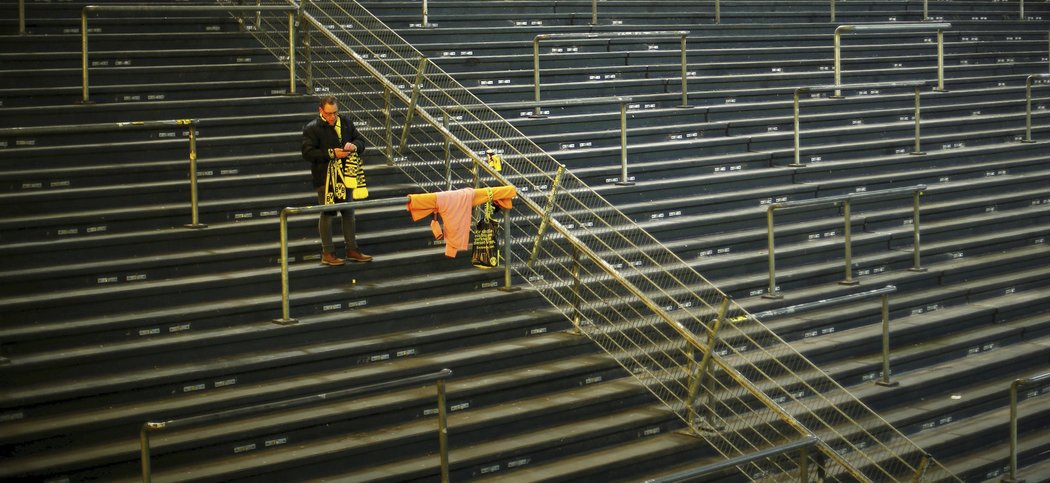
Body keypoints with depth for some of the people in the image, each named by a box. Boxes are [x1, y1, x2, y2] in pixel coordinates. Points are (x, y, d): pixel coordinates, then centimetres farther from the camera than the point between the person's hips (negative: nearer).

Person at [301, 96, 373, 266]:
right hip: (325, 177, -6)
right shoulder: (312, 128, -9)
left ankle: (352, 249, 21)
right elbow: (307, 153, -16)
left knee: (349, 212, 11)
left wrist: (354, 146, -12)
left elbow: (361, 141, 13)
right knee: (327, 214, -1)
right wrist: (331, 153, -23)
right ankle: (327, 253, 6)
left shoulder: (346, 123, 7)